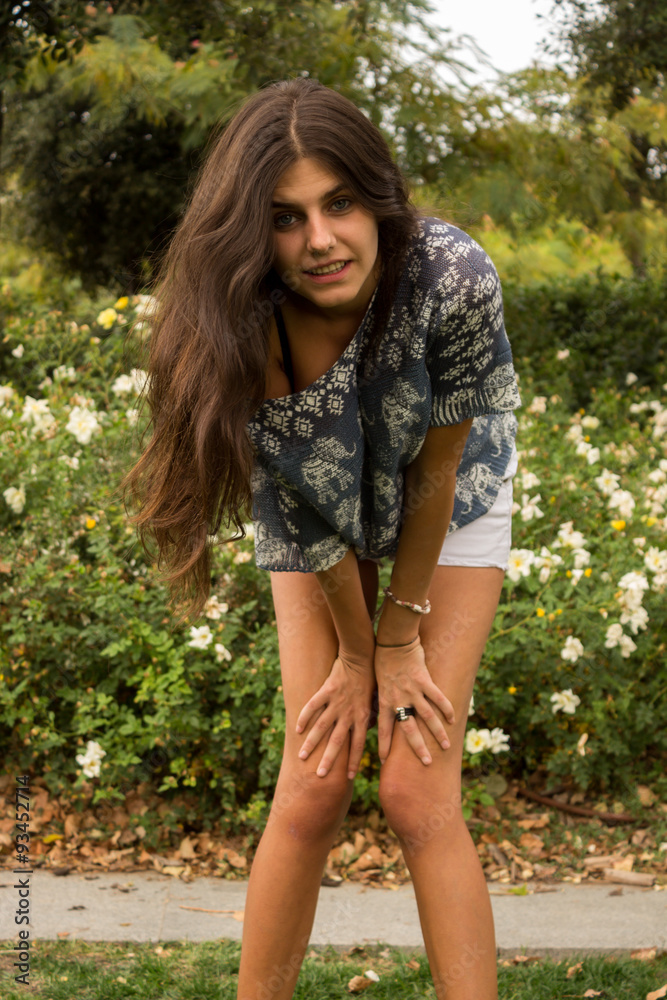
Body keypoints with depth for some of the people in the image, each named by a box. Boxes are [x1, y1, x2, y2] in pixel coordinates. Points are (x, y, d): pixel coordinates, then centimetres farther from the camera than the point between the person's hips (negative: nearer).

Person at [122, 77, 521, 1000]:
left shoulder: (453, 277, -35)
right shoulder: (242, 330, -30)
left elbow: (436, 461, -22)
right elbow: (299, 513, -17)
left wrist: (402, 635, -12)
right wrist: (359, 653, -7)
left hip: (447, 509, -1)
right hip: (320, 520, 1)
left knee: (418, 794, -10)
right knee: (313, 791, -3)